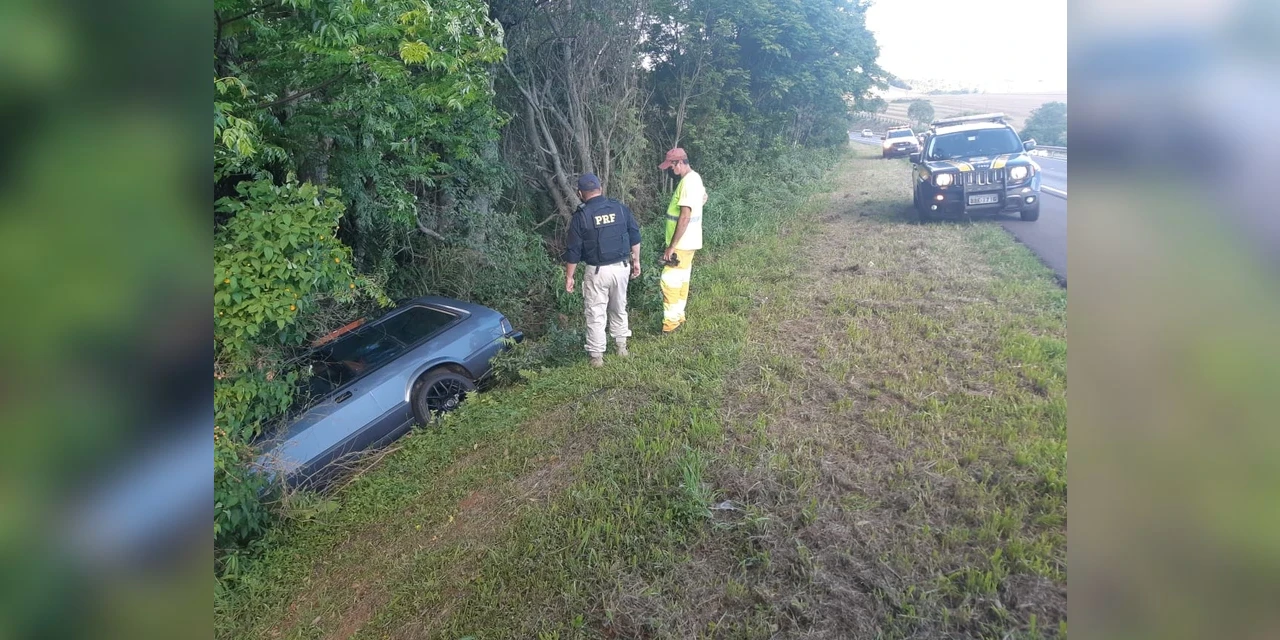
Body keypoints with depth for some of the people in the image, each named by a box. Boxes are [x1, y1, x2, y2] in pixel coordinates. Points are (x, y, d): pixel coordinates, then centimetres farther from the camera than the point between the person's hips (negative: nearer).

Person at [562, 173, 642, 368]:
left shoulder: (581, 216, -10)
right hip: (621, 267, 4)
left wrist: (569, 277, 1)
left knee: (596, 314, 6)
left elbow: (573, 251, -8)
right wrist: (636, 261, 16)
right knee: (619, 308, 21)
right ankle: (621, 346, 31)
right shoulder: (620, 208, 1)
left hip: (597, 271, -4)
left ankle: (597, 356, 11)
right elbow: (635, 236, 6)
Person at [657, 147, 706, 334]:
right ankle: (678, 317, 27)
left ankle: (670, 323, 0)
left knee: (670, 281, -6)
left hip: (682, 244, -10)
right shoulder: (694, 178, 10)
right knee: (681, 280, 17)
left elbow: (684, 218, -26)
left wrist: (672, 246, -24)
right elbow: (704, 197, 31)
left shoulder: (688, 182, -22)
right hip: (687, 241, 10)